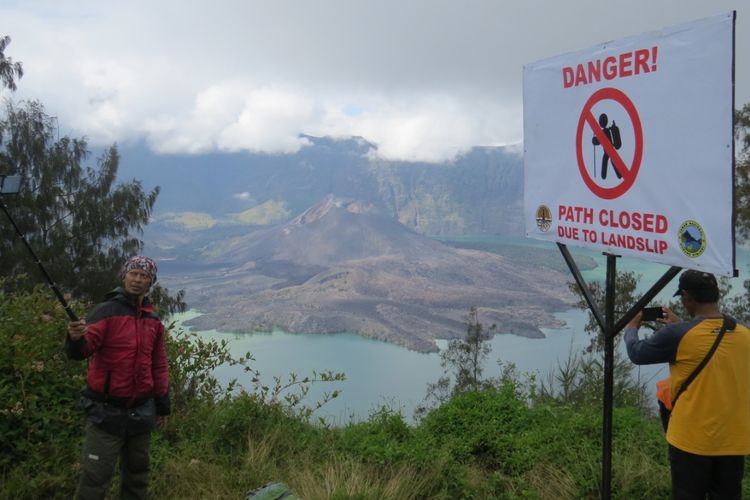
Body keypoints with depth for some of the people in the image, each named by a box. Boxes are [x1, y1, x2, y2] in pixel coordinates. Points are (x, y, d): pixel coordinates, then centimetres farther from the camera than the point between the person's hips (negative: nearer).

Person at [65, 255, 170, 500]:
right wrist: (76, 339, -45)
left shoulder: (154, 321, 9)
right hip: (106, 411, -6)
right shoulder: (106, 311, -10)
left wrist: (162, 405, 18)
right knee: (95, 477, -5)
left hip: (141, 412, 6)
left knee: (137, 474, 17)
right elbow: (80, 351, -22)